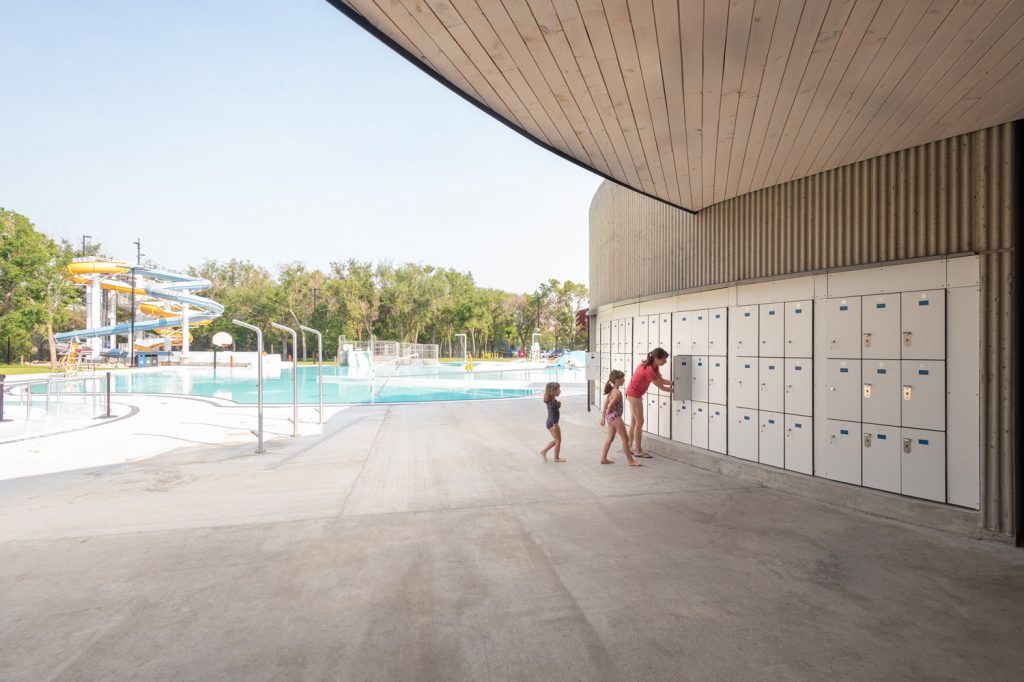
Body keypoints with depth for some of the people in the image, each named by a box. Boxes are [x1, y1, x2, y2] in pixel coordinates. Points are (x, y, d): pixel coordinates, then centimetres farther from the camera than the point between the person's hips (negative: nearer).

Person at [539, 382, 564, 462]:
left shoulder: (551, 400, 8)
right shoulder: (553, 401, -21)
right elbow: (552, 414, -25)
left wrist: (558, 405, 2)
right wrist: (555, 425, -24)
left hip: (550, 423, 10)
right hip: (552, 424, -10)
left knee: (556, 440, 20)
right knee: (558, 441, 3)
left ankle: (544, 451, 23)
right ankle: (557, 458, 14)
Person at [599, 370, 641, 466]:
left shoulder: (611, 391, 9)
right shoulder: (618, 392, -19)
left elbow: (605, 404, 11)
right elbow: (610, 405, -23)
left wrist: (603, 416, 14)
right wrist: (608, 412, -4)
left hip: (610, 417, 10)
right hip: (615, 417, -10)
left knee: (610, 438, 15)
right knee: (625, 438, 0)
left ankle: (603, 458, 19)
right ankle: (630, 460, 7)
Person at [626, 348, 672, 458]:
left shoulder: (654, 366, 0)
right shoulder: (649, 370, -28)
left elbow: (660, 379, 3)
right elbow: (660, 386, -19)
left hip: (633, 394, 10)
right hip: (634, 394, -10)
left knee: (634, 421, 15)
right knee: (640, 422, -1)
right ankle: (638, 450, 7)